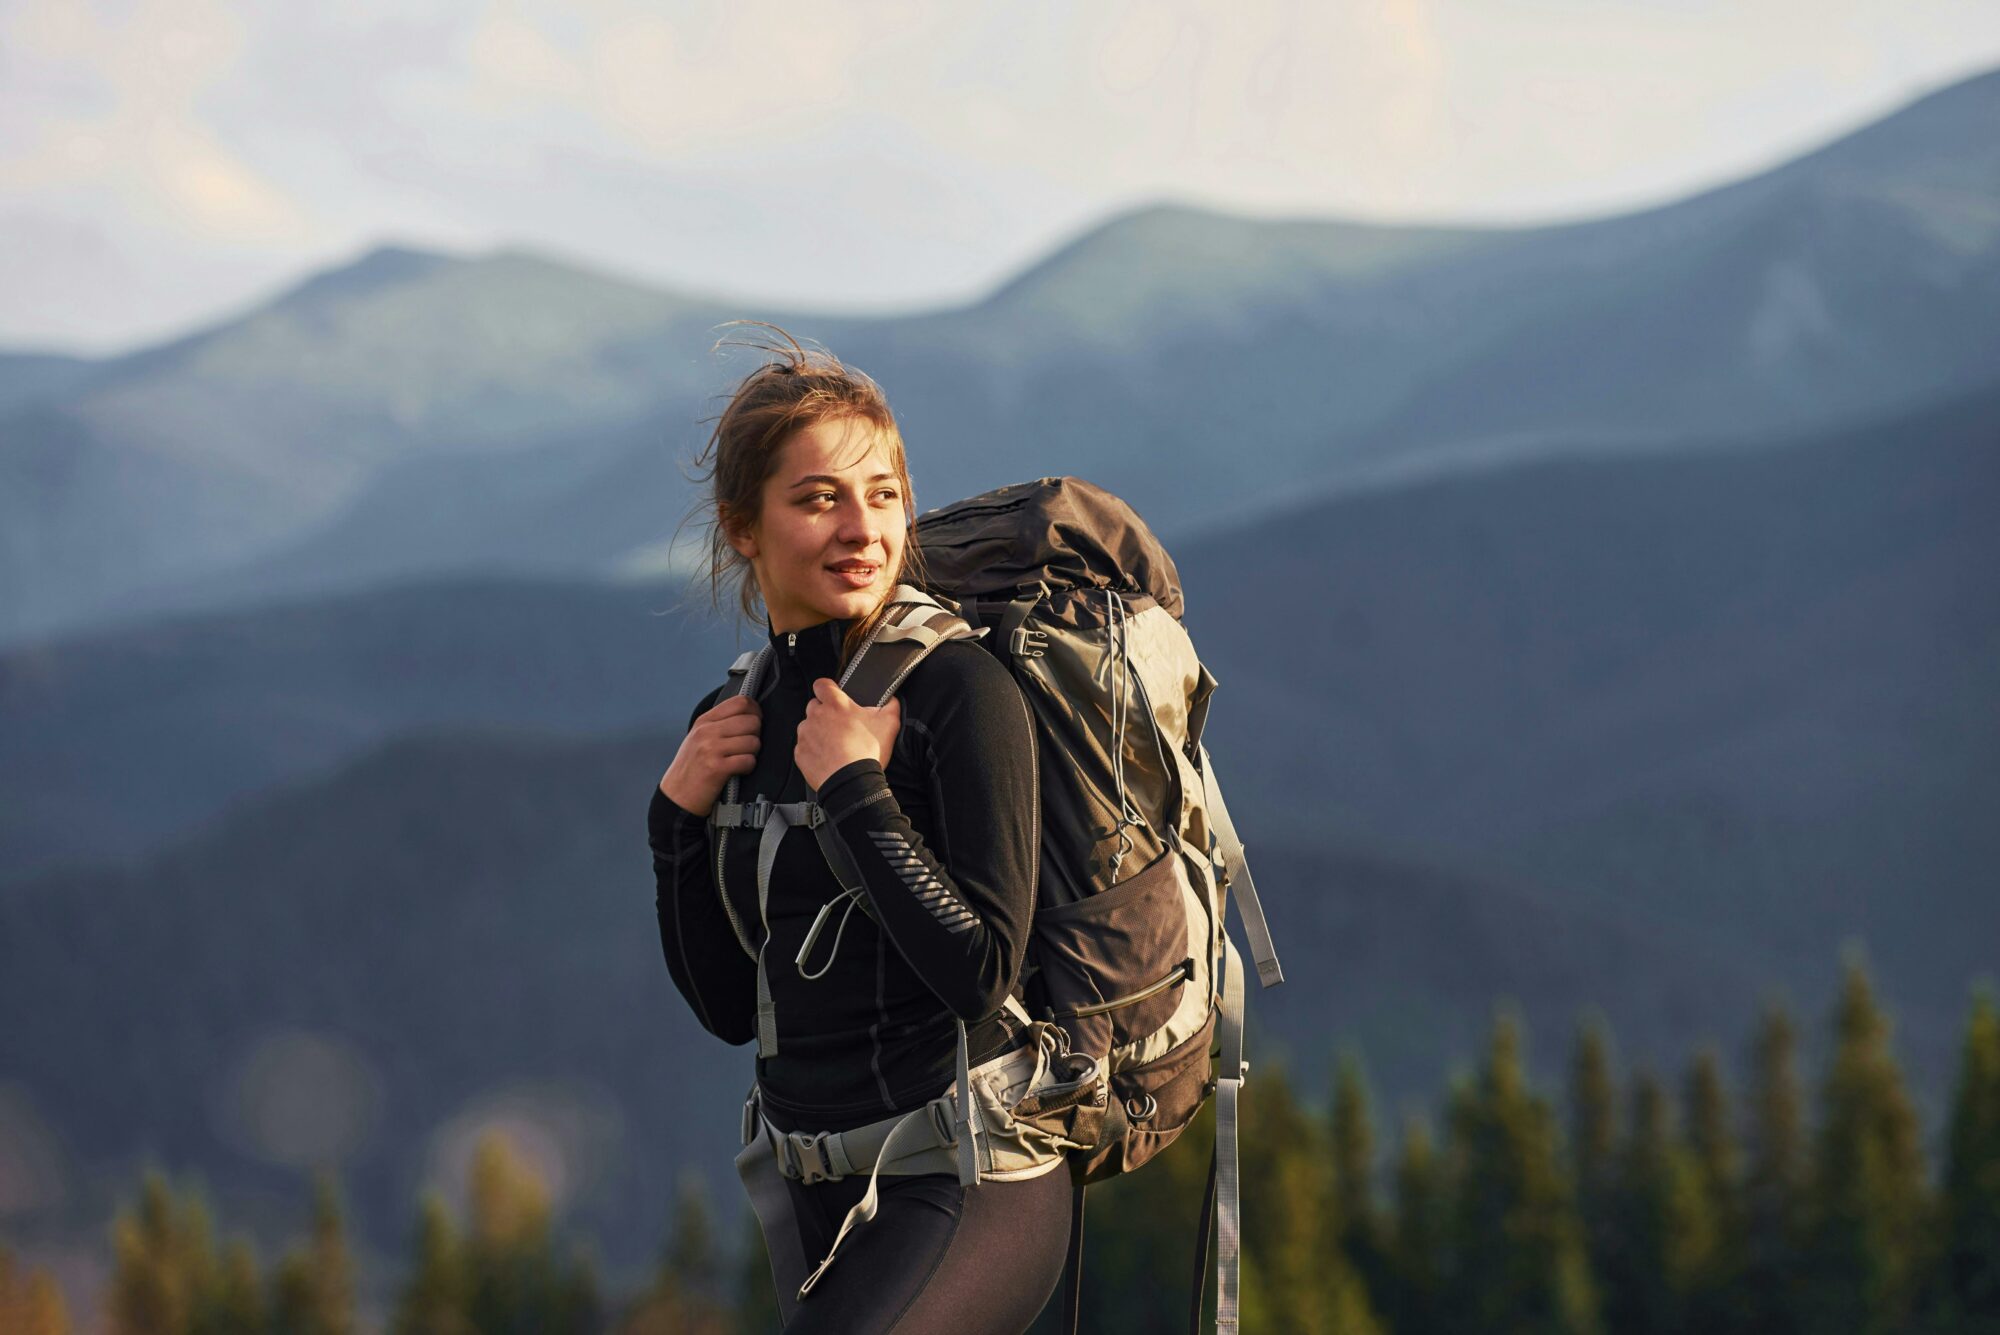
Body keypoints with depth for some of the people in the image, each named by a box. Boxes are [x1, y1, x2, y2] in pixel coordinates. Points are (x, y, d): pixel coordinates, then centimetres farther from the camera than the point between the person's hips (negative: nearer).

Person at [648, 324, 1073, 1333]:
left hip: (965, 1187, -8)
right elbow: (730, 1007, 12)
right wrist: (680, 814, 1)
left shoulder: (960, 692, -11)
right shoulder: (737, 721, 8)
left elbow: (982, 973, -18)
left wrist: (853, 789, -18)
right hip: (820, 1194, 8)